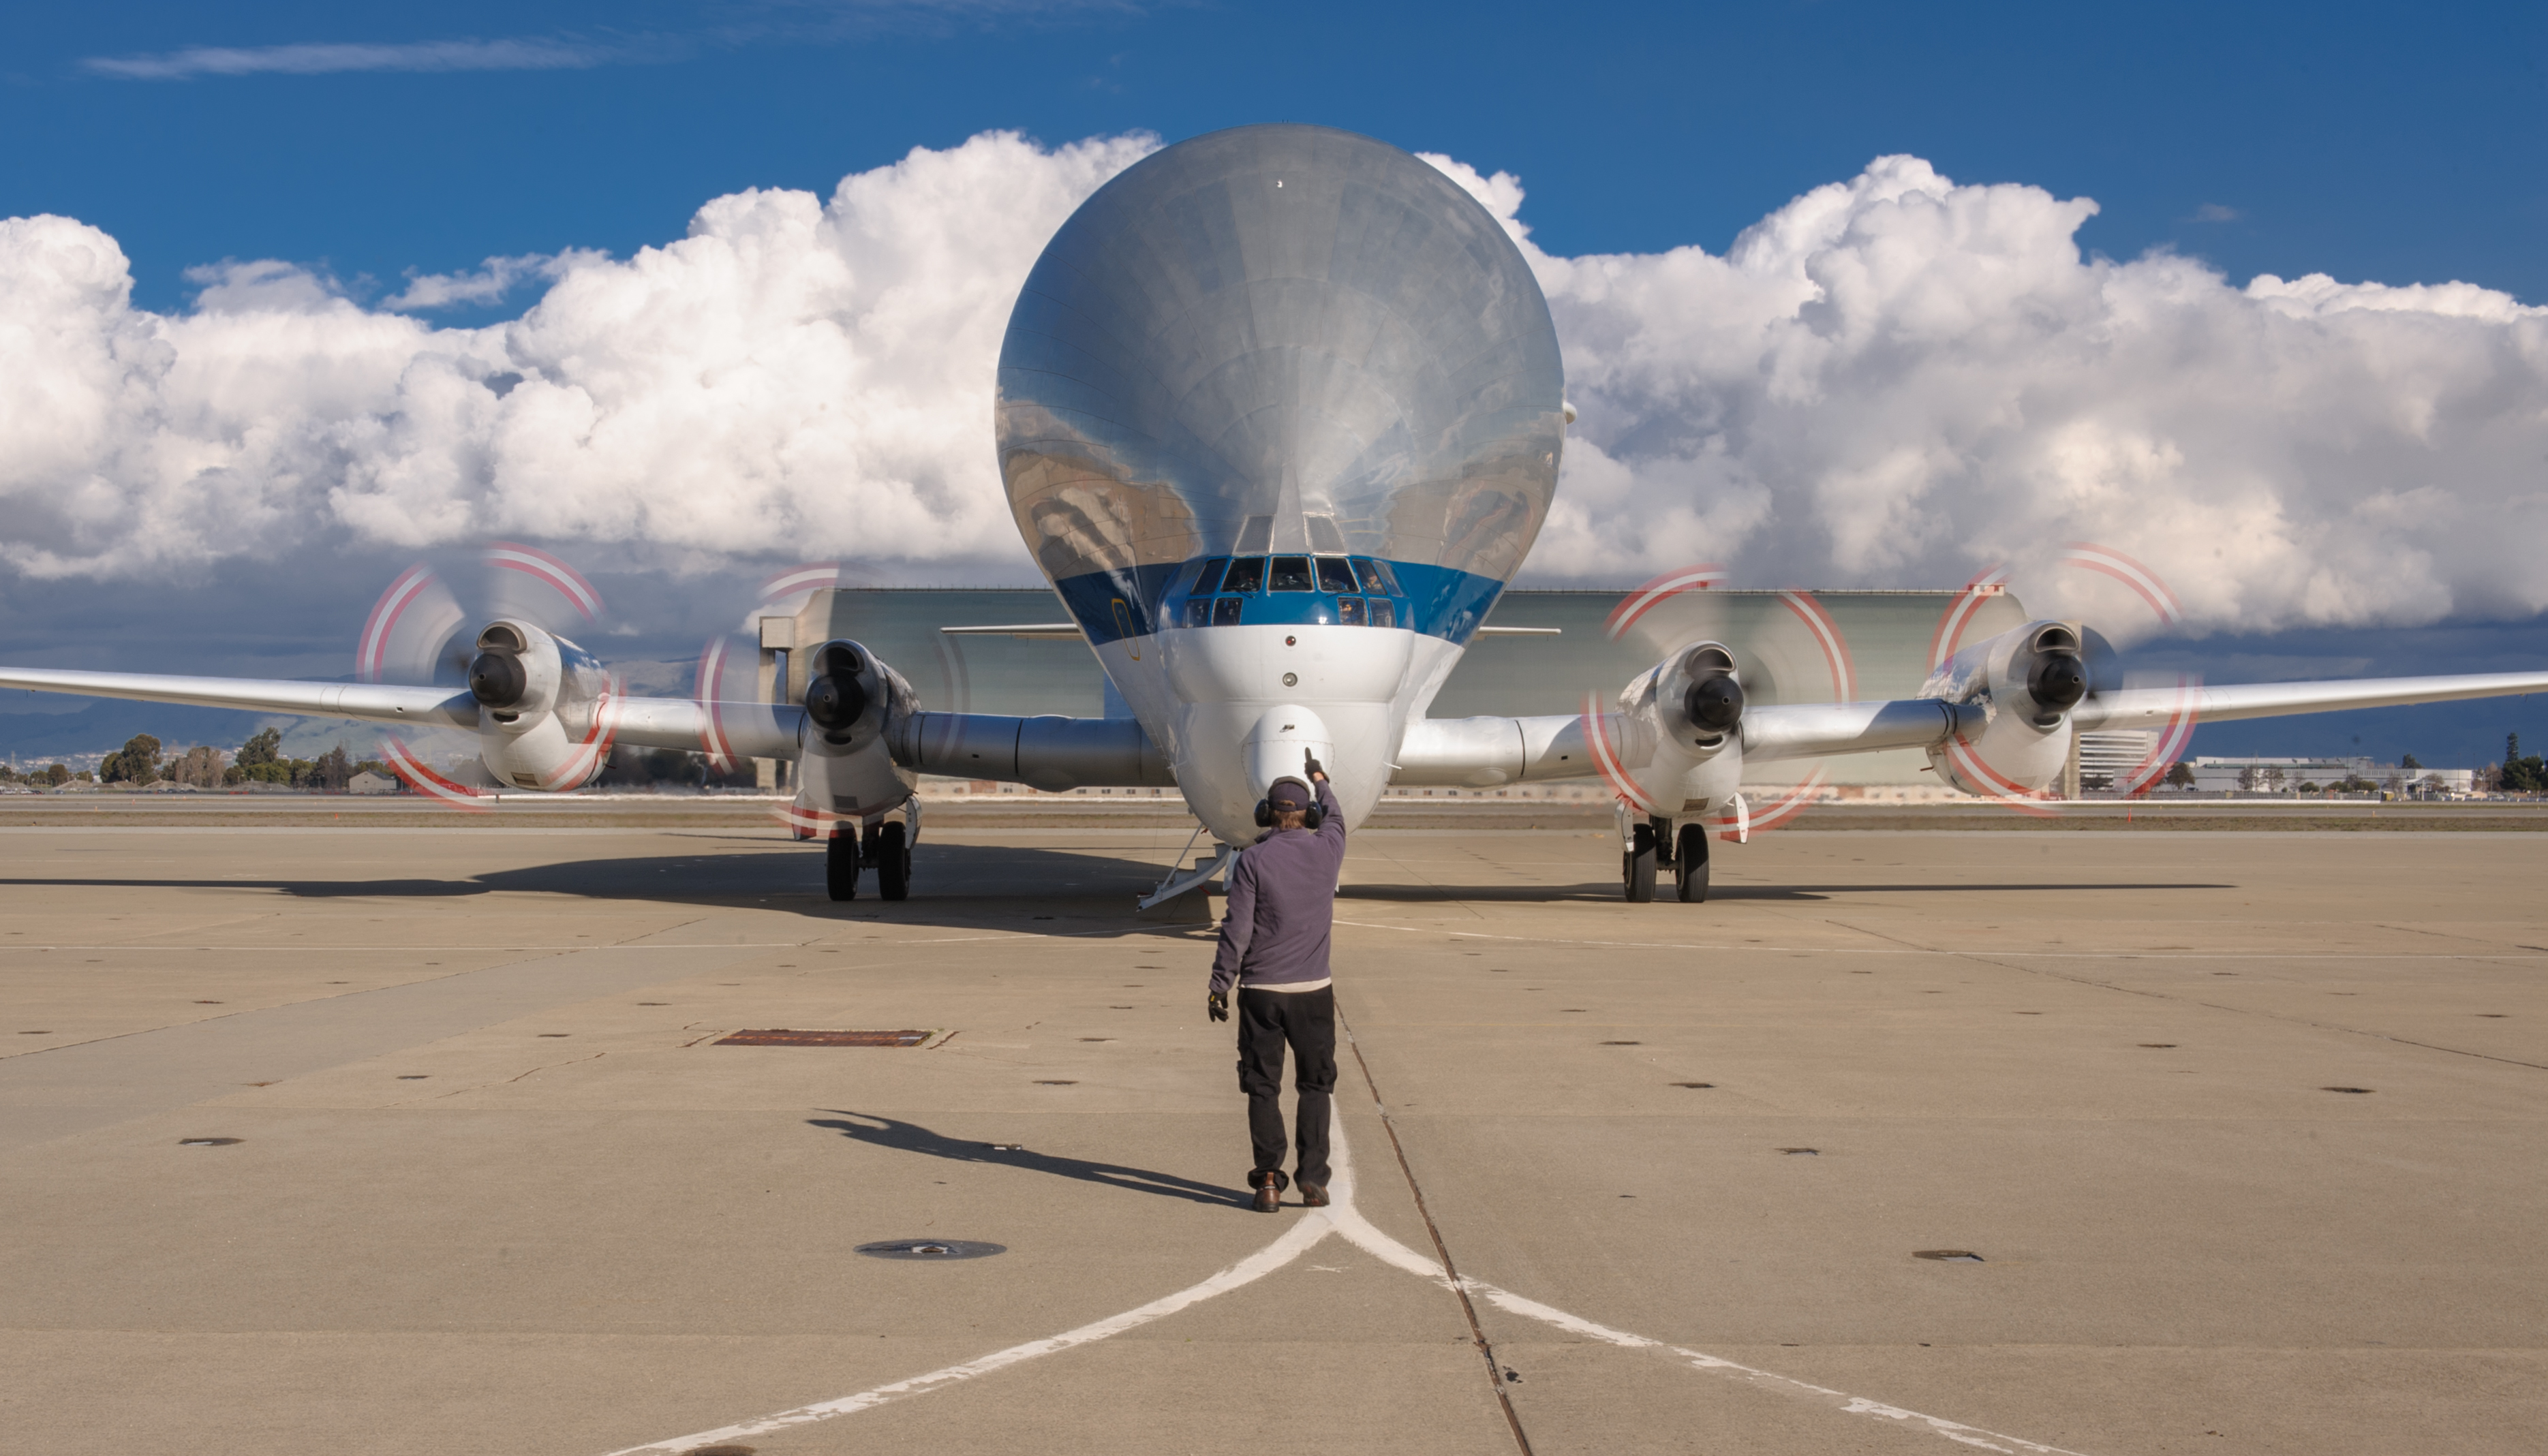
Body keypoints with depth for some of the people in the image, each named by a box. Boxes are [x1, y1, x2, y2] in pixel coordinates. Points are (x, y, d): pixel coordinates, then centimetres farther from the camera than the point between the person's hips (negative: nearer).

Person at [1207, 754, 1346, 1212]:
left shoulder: (1253, 858, -6)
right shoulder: (1327, 850, 1)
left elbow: (1237, 928, -10)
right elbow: (1334, 818, 26)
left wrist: (1220, 985, -3)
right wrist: (1319, 779, 44)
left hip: (1261, 990, -1)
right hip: (1313, 990, 2)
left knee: (1263, 1088, 7)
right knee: (1316, 1086, 13)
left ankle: (1269, 1180, 4)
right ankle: (1313, 1179, 8)